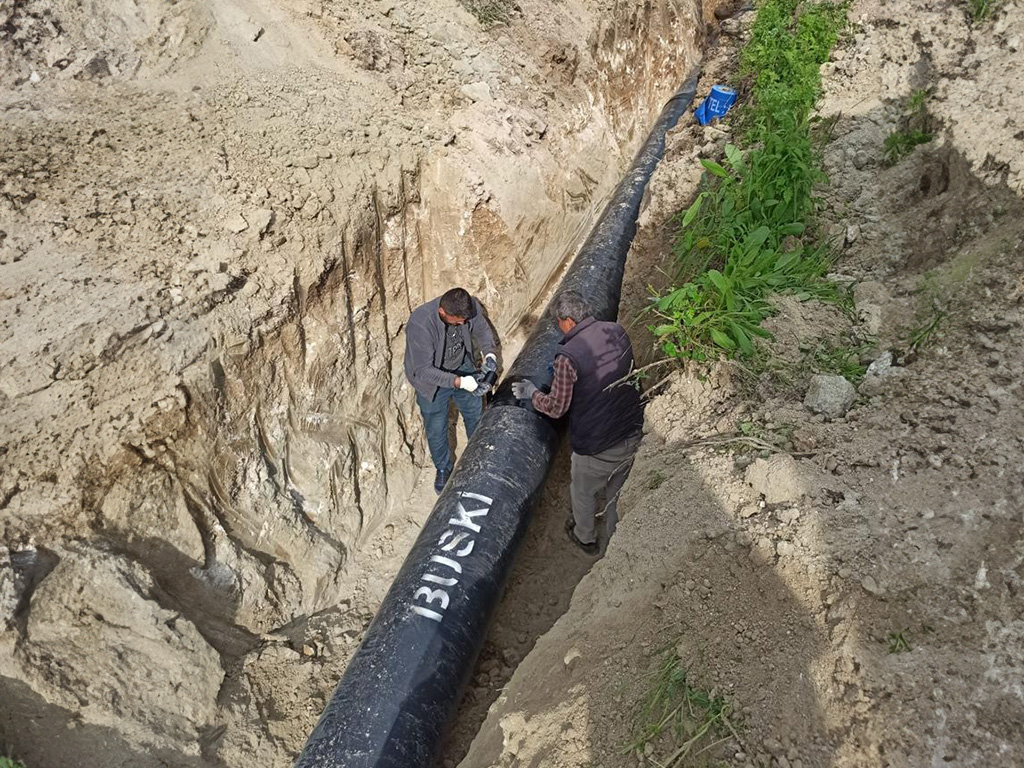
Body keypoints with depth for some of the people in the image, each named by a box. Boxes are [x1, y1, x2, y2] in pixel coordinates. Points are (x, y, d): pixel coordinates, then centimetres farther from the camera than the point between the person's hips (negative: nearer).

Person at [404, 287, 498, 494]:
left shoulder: (470, 306, -26)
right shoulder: (420, 324, -39)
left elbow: (482, 330, -4)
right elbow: (423, 371, -34)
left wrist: (490, 354, -22)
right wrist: (459, 382, -41)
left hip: (462, 368, 4)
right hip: (431, 379, -4)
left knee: (475, 414, 24)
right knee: (436, 430, 14)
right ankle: (443, 468, 44)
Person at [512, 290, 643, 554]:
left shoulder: (568, 356, -27)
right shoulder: (617, 332, -7)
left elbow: (556, 408, -18)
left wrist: (531, 392, 3)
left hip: (596, 446, -5)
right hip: (632, 433, 6)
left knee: (584, 494, 25)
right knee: (618, 489, 30)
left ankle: (585, 538, 49)